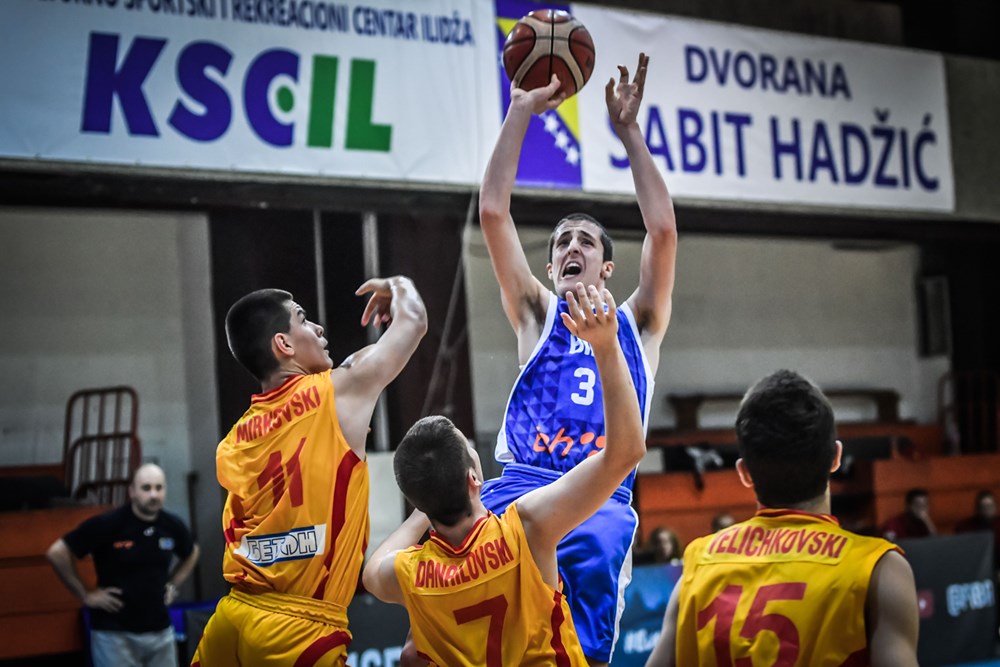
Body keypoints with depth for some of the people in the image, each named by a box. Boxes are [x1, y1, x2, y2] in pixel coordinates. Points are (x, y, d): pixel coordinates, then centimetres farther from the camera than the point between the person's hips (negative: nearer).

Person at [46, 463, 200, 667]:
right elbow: (57, 552, -13)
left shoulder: (173, 526, 0)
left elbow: (191, 553, 23)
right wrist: (86, 595, -10)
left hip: (160, 631, 5)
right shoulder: (108, 524, -16)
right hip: (115, 633, -5)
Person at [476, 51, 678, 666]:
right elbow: (493, 212, 14)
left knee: (591, 556, -30)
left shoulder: (637, 323, 22)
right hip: (522, 483, 0)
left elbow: (663, 229, 9)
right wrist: (522, 110, 13)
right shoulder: (537, 314, 23)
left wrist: (629, 129, 10)